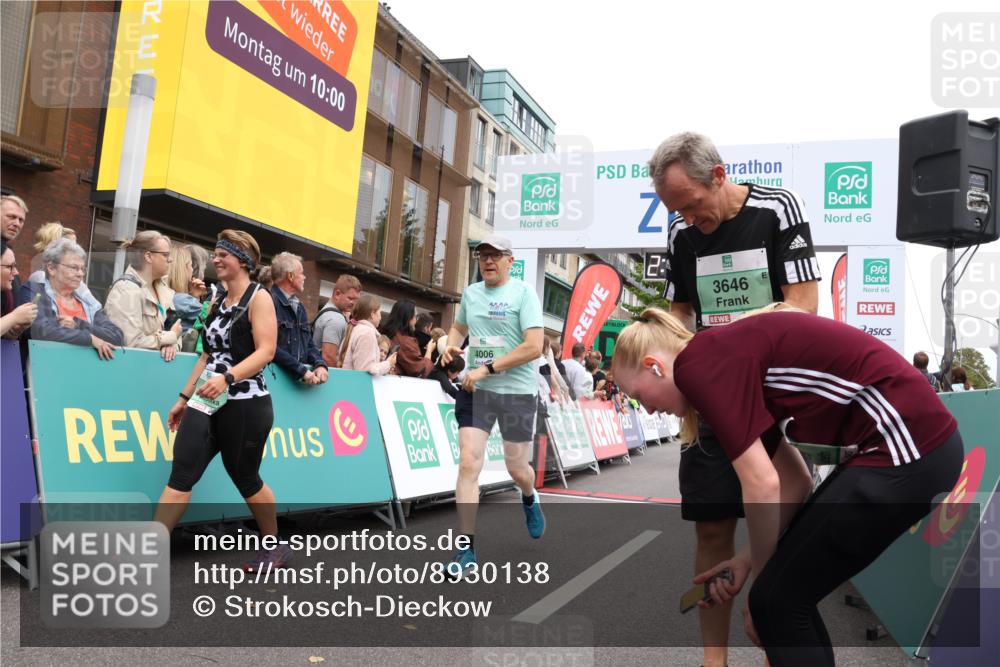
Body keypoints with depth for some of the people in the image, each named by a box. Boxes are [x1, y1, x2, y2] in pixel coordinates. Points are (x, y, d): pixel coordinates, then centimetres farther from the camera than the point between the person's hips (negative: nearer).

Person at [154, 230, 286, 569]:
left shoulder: (259, 298, -8)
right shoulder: (218, 301, 15)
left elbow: (266, 351, -19)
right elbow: (209, 353, 19)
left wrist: (227, 378, -32)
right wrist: (184, 397, 17)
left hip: (245, 405, -7)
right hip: (207, 402, 7)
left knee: (245, 479, 6)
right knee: (180, 475, -2)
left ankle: (277, 547, 26)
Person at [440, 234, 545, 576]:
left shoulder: (523, 293, -8)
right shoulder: (470, 293, 8)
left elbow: (534, 347, -17)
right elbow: (459, 327, 27)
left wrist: (487, 368, -20)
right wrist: (451, 345, 3)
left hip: (517, 392, -3)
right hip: (475, 390, 3)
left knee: (517, 468, 10)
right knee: (468, 464, -9)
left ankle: (529, 499, 48)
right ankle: (466, 548, 0)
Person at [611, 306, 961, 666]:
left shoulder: (699, 364, -11)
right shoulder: (726, 355, 16)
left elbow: (762, 485, -15)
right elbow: (794, 480, 19)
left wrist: (761, 577, 1)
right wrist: (746, 559, 15)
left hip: (905, 447, -9)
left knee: (779, 599, 0)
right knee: (790, 589, 17)